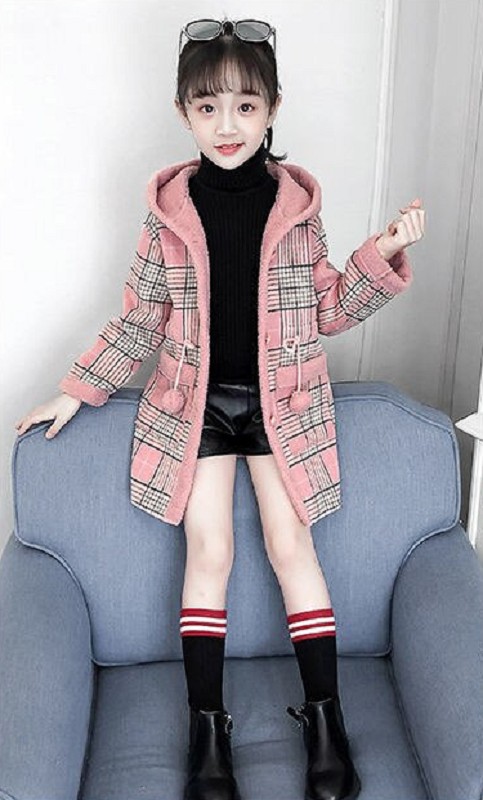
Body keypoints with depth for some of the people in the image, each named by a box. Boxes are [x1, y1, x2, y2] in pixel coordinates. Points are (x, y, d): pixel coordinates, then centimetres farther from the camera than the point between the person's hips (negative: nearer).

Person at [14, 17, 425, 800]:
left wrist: (383, 255, -10)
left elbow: (327, 312, 3)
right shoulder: (169, 207, -5)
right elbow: (139, 320, 3)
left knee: (291, 542, -2)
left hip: (279, 399, 0)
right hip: (196, 399, 0)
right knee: (209, 551, -1)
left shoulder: (296, 201, -3)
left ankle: (326, 720, 13)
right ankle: (207, 730, 12)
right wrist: (76, 392, 2)